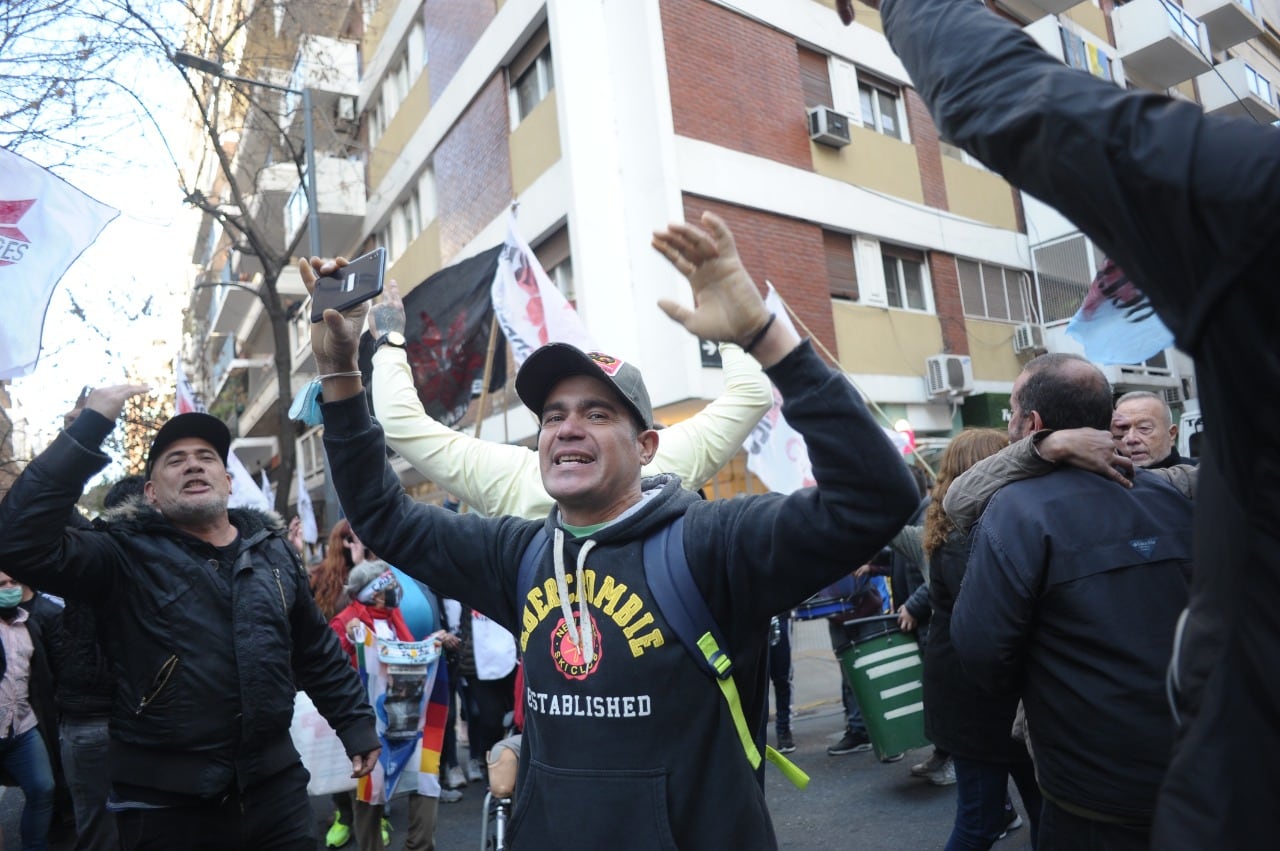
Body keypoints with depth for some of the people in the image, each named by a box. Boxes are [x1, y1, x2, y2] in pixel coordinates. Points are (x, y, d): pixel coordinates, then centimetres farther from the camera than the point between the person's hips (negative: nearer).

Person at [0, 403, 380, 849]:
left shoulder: (274, 550, 6)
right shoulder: (127, 556, -5)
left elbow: (318, 651, 13)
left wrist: (356, 722, 12)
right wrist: (90, 426, -23)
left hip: (274, 779, 3)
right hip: (164, 797, -3)